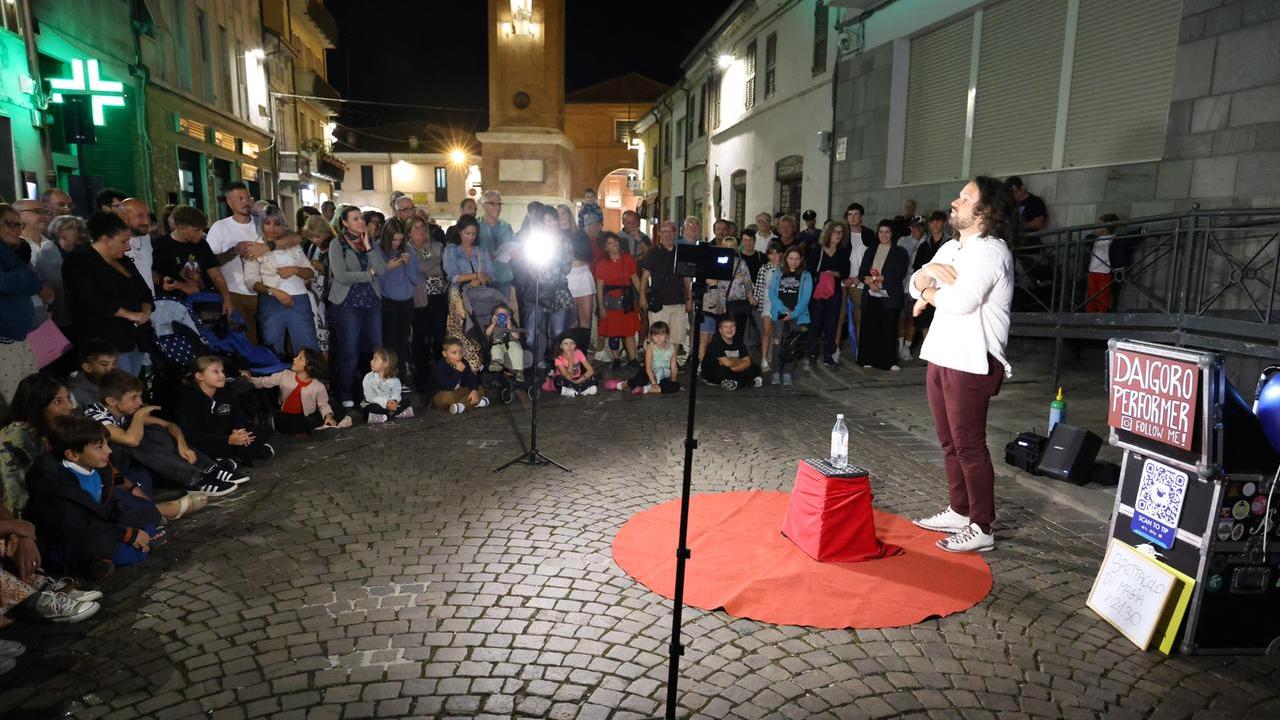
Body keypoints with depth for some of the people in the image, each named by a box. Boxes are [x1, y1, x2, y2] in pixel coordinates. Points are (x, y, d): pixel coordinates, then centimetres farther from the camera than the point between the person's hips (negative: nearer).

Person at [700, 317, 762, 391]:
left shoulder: (738, 340, -2)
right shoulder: (716, 342, -21)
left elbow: (748, 362, -9)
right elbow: (727, 363, -31)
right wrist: (740, 361, -11)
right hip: (711, 373, -6)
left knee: (755, 368, -6)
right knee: (724, 369, -38)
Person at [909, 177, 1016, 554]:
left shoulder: (991, 251, -13)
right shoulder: (951, 248, 17)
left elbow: (959, 300, -25)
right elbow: (914, 285, 12)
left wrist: (929, 293, -4)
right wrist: (930, 270, -10)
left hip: (971, 363, -9)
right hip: (941, 357, 9)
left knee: (969, 445, -5)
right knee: (950, 441, 15)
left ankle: (981, 528, 4)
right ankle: (959, 511, 28)